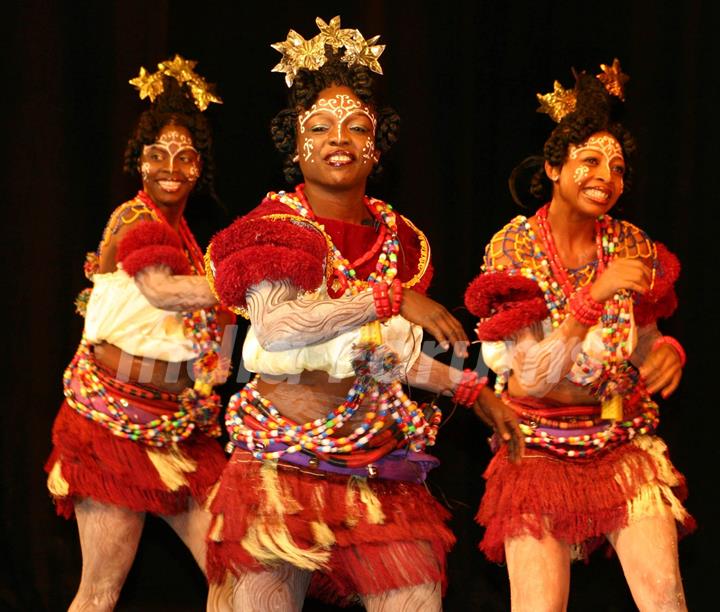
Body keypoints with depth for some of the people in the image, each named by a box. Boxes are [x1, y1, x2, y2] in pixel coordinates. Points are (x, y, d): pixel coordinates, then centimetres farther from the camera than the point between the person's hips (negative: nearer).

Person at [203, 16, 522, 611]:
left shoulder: (398, 238, 11)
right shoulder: (276, 227, -4)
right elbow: (275, 326, -22)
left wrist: (472, 389, 16)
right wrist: (391, 298, -23)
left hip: (380, 463, 4)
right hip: (286, 456, -4)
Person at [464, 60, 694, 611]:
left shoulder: (633, 247, 2)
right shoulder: (512, 250, -7)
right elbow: (530, 379, -15)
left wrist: (668, 351, -11)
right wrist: (595, 296, -24)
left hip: (625, 443, 2)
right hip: (541, 448, -2)